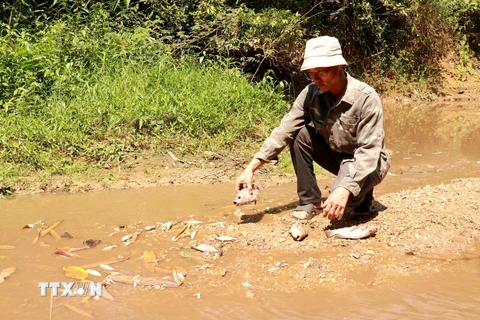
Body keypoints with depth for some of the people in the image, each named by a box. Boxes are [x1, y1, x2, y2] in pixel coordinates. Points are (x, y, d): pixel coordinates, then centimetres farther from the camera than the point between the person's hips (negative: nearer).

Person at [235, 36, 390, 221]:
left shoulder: (366, 98, -28)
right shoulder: (311, 93, -13)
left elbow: (369, 151, -32)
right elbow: (284, 131, -15)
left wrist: (345, 189, -45)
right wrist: (251, 168, -23)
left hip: (367, 162, -5)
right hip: (336, 154, 6)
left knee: (340, 196, -34)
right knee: (299, 134, -17)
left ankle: (363, 194, 4)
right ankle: (309, 200, -4)